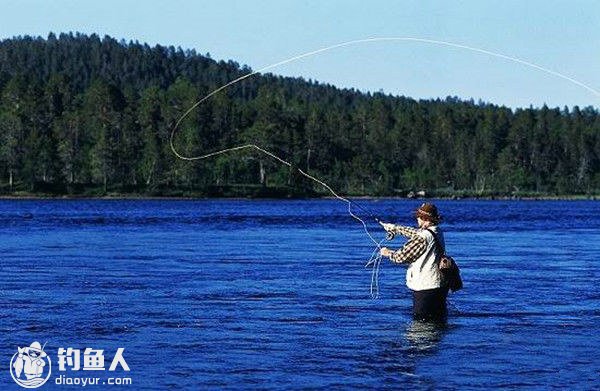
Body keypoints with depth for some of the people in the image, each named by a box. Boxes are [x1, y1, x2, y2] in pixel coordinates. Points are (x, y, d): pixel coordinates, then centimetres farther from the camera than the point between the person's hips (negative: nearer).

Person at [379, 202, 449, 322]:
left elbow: (402, 257, -15)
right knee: (439, 319, 16)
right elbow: (415, 233, 26)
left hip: (426, 287, -9)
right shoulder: (437, 232, 8)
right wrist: (395, 228, 37)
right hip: (441, 285, 9)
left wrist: (388, 253, 5)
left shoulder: (423, 237, -20)